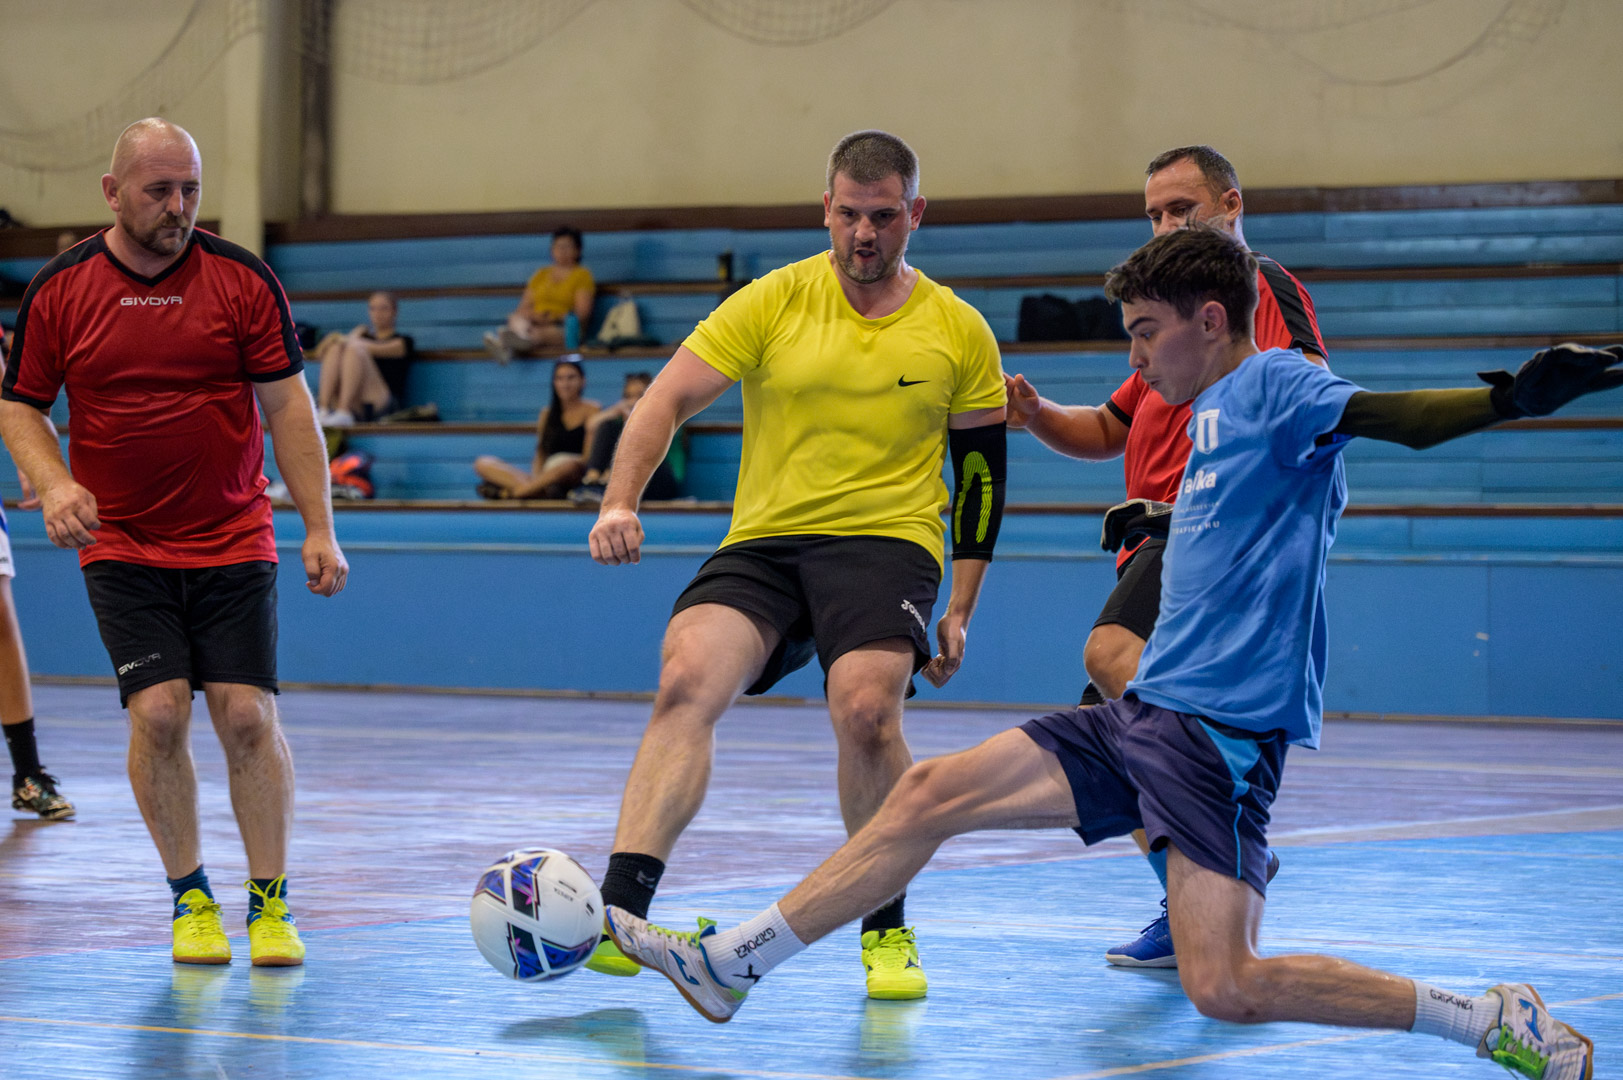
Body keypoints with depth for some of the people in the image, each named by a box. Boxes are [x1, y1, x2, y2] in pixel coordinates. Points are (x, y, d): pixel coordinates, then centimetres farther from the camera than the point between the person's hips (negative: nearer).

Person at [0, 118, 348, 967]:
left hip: (234, 541, 0)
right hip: (120, 547, 0)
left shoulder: (242, 281, -1)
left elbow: (288, 403, 0)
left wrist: (319, 528, -5)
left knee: (248, 716, -8)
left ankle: (271, 904, 4)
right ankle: (190, 899, 5)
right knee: (158, 713, -11)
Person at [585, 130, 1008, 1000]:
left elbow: (982, 473, 14)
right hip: (762, 542, 1)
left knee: (865, 706, -28)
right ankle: (619, 914, -30)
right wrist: (620, 501, -17)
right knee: (686, 678, -26)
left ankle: (887, 931, -7)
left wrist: (960, 608, 8)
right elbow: (670, 399, -1)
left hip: (885, 542, -1)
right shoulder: (774, 302, 4)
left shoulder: (959, 331, 7)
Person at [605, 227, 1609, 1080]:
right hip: (1149, 712, 9)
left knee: (1224, 988, -19)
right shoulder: (1216, 410, 17)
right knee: (931, 793, 6)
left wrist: (1516, 397, -42)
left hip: (1223, 734, -9)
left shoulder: (1272, 383, -9)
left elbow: (1399, 414, -26)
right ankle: (727, 966, 15)